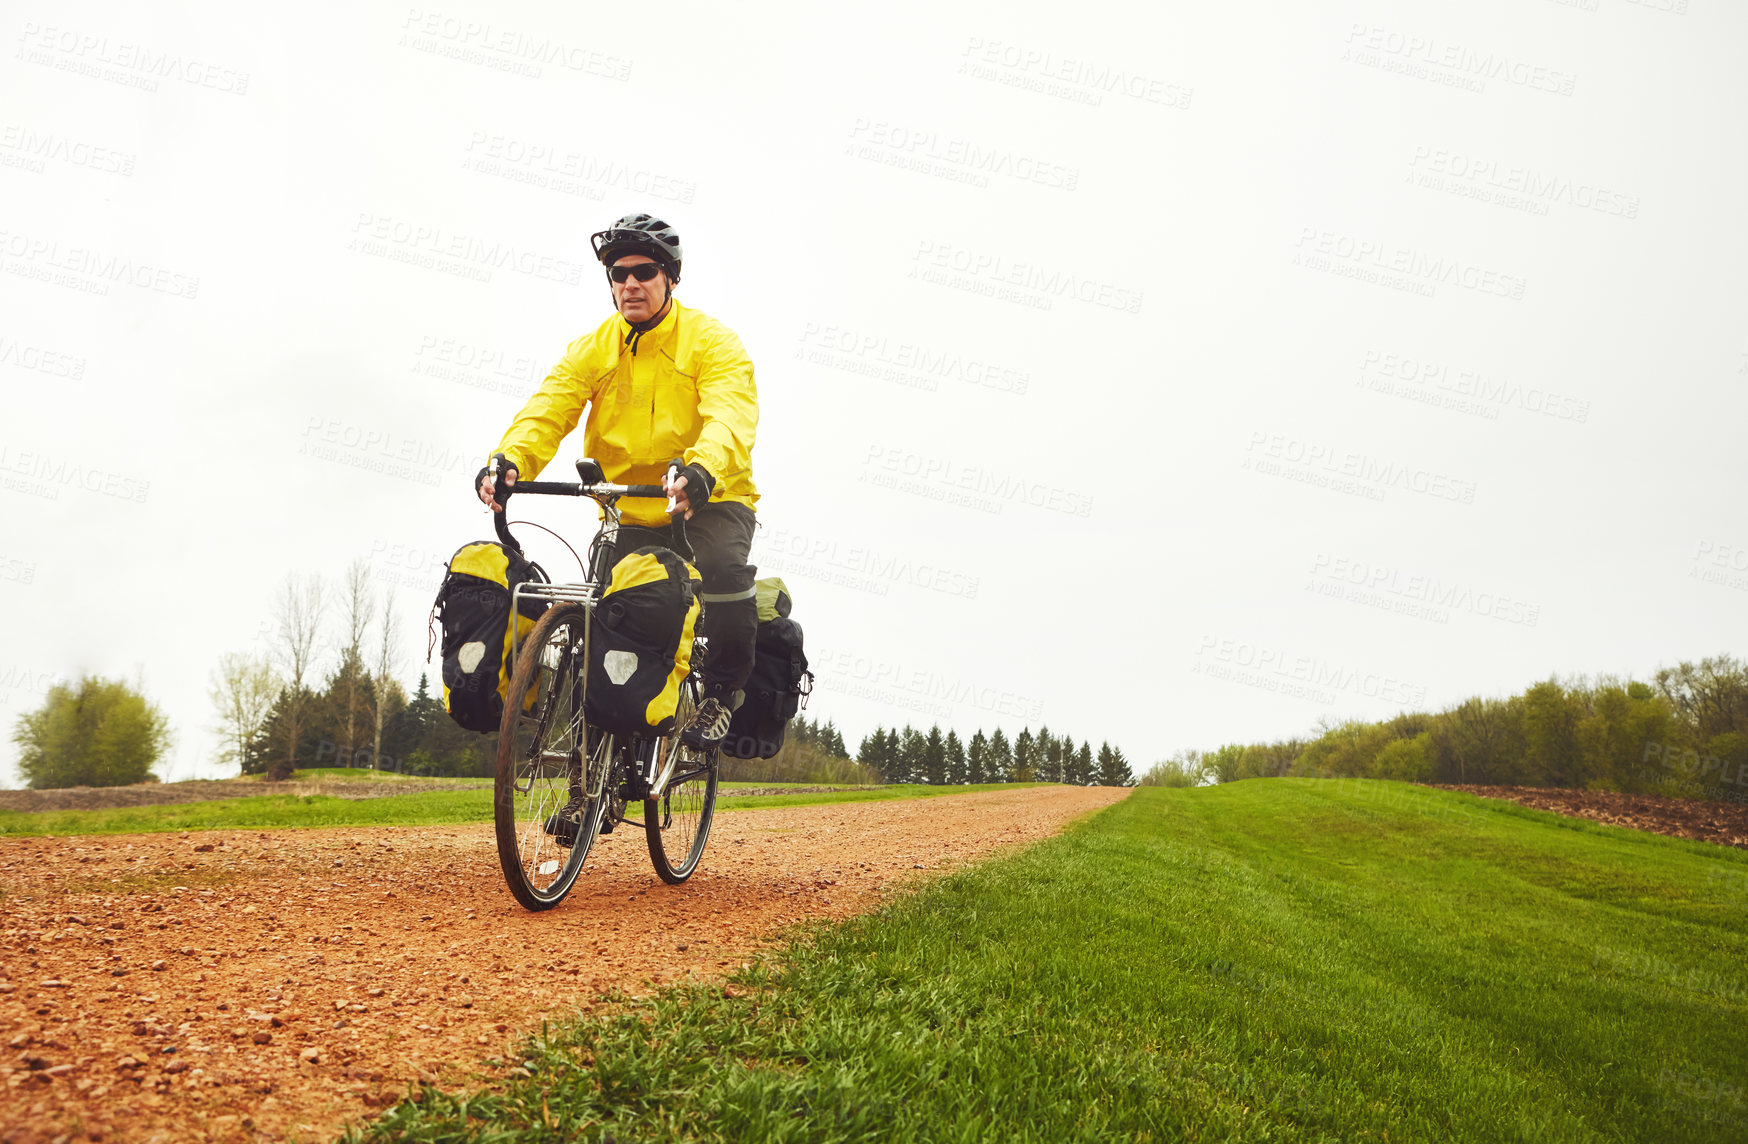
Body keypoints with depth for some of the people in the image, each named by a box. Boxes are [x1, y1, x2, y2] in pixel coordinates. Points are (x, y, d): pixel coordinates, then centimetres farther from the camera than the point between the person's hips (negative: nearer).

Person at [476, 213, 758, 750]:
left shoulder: (711, 340, -8)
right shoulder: (592, 349, 4)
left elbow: (731, 415, -26)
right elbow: (547, 410, -10)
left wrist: (702, 470, -49)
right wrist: (509, 462, -33)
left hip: (709, 501, -3)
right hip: (628, 513, 4)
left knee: (724, 567, -32)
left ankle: (722, 694, -10)